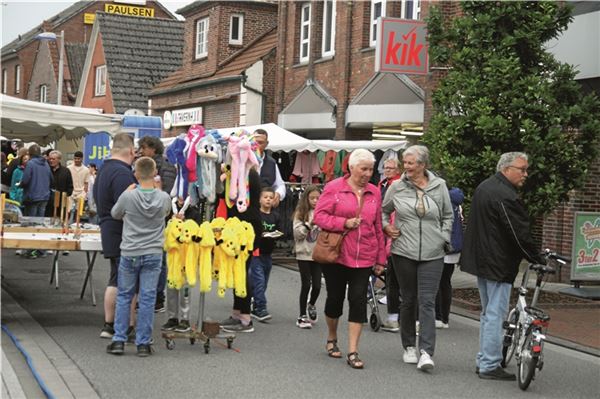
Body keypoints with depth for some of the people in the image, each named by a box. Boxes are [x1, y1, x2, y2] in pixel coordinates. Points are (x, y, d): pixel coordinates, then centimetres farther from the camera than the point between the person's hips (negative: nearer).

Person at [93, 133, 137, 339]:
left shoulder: (104, 169, 15)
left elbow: (99, 201, 22)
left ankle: (109, 325, 21)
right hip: (123, 236, -10)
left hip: (109, 232, 10)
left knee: (116, 280, 17)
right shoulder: (122, 173, -19)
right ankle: (128, 328, -1)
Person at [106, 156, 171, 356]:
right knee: (147, 298, 4)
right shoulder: (164, 198, -7)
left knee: (124, 297, 12)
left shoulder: (128, 197, -12)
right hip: (153, 255, 1)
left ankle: (119, 340, 12)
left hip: (129, 254, -1)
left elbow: (115, 214, 7)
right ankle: (143, 343, 7)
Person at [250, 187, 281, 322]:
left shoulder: (275, 216, 10)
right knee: (259, 280, -13)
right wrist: (260, 234, -22)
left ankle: (256, 308, 21)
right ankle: (261, 308, -12)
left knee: (263, 282, 10)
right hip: (256, 251, -6)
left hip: (268, 253, 6)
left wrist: (275, 235, -6)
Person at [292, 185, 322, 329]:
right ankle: (302, 316, 12)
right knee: (306, 284, 0)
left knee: (317, 285, -1)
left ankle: (311, 305, 31)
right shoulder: (301, 214, 0)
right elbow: (297, 233, -7)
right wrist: (309, 224, -18)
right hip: (304, 254, -2)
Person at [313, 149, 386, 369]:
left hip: (364, 257, 3)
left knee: (359, 300, -4)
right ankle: (332, 339, 34)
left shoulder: (375, 193, 9)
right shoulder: (334, 188, -4)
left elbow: (378, 227, 13)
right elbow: (319, 216, -7)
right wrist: (344, 223, -18)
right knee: (335, 298, 9)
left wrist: (380, 258, 12)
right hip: (336, 254, -2)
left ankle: (353, 352, 0)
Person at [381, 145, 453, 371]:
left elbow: (448, 216, 15)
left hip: (432, 254, -1)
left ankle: (426, 352, -12)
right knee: (408, 300, 10)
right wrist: (386, 227, 0)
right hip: (403, 252, 1)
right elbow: (383, 211, 17)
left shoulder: (439, 186, 2)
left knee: (427, 302, -8)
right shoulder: (397, 187, 1)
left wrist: (443, 237, 4)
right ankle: (409, 347, 24)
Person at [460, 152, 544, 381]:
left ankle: (483, 360, 24)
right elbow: (520, 235, -21)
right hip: (498, 264, -10)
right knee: (496, 314, -5)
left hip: (480, 259, 10)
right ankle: (490, 366, -1)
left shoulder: (484, 187, 13)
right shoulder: (506, 197, -20)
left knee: (488, 312, 18)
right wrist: (538, 260, -12)